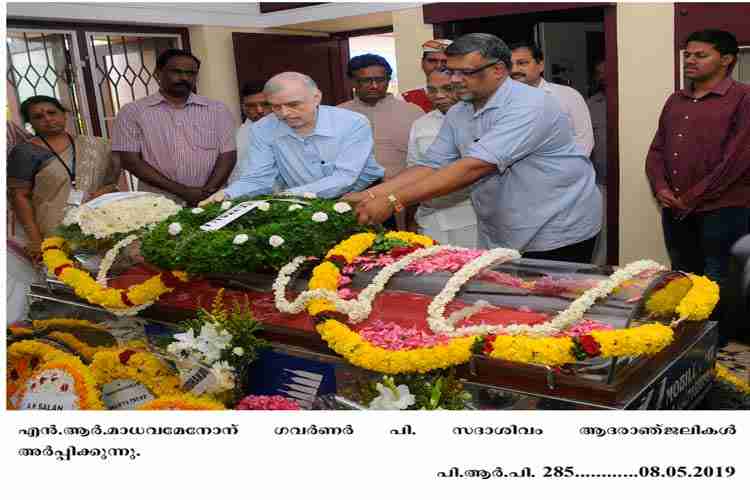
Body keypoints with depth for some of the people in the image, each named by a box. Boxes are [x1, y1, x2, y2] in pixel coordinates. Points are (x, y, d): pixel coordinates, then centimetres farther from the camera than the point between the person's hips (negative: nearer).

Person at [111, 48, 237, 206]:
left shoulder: (218, 110, 10)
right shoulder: (132, 112, 5)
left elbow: (228, 155, 6)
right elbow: (131, 161, -1)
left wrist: (207, 191, -10)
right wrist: (182, 191, -9)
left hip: (211, 202, 1)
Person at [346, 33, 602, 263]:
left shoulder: (530, 106, -22)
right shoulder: (457, 115, 4)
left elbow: (474, 167, -31)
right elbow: (432, 167, 1)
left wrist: (394, 201, -33)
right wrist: (369, 195, -14)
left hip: (558, 236, -6)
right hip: (499, 240, 7)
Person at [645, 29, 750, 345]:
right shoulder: (675, 101, 15)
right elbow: (656, 150, 14)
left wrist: (692, 198, -11)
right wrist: (661, 188, -4)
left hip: (722, 211, -6)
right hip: (675, 211, 6)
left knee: (717, 287, 1)